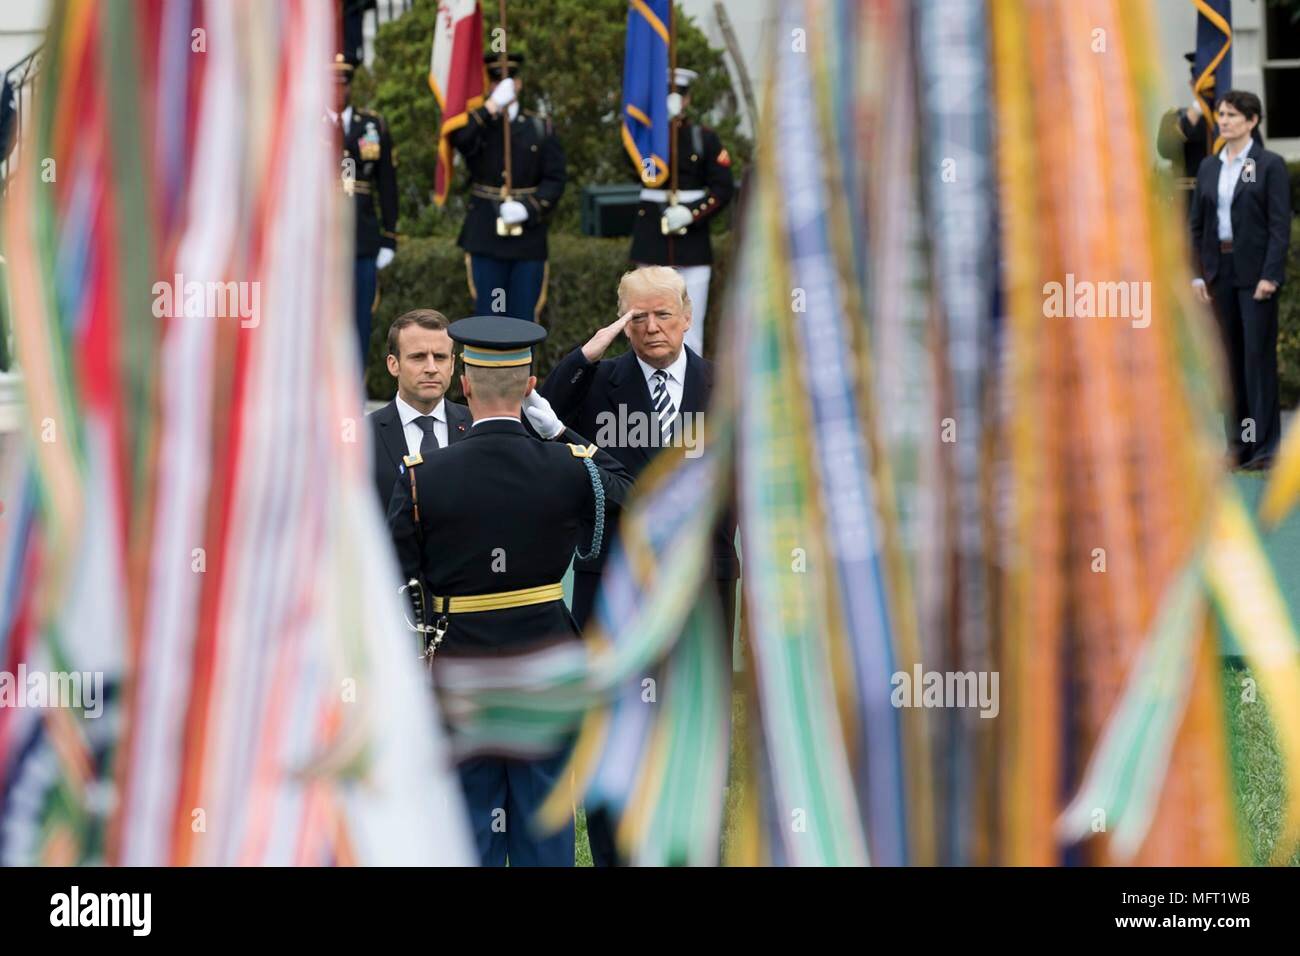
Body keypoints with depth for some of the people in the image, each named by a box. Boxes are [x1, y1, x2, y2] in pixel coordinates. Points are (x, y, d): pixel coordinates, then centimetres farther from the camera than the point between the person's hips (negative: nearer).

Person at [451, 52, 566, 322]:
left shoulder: (540, 128, 7)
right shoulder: (475, 125, 7)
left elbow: (554, 180, 1)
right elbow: (458, 139, -18)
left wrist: (528, 209, -15)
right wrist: (492, 106, -22)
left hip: (528, 237, 0)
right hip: (486, 239, 0)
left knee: (524, 317, 2)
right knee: (488, 317, 1)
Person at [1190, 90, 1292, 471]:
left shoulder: (1270, 165, -4)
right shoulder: (1209, 168, 11)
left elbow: (1280, 224, -9)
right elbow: (1197, 224, 12)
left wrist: (1270, 275, -17)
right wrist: (1198, 273, 4)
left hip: (1256, 271, -5)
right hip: (1219, 270, 5)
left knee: (1258, 355, -5)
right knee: (1230, 355, 7)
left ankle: (1264, 445, -3)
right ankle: (1238, 440, 11)